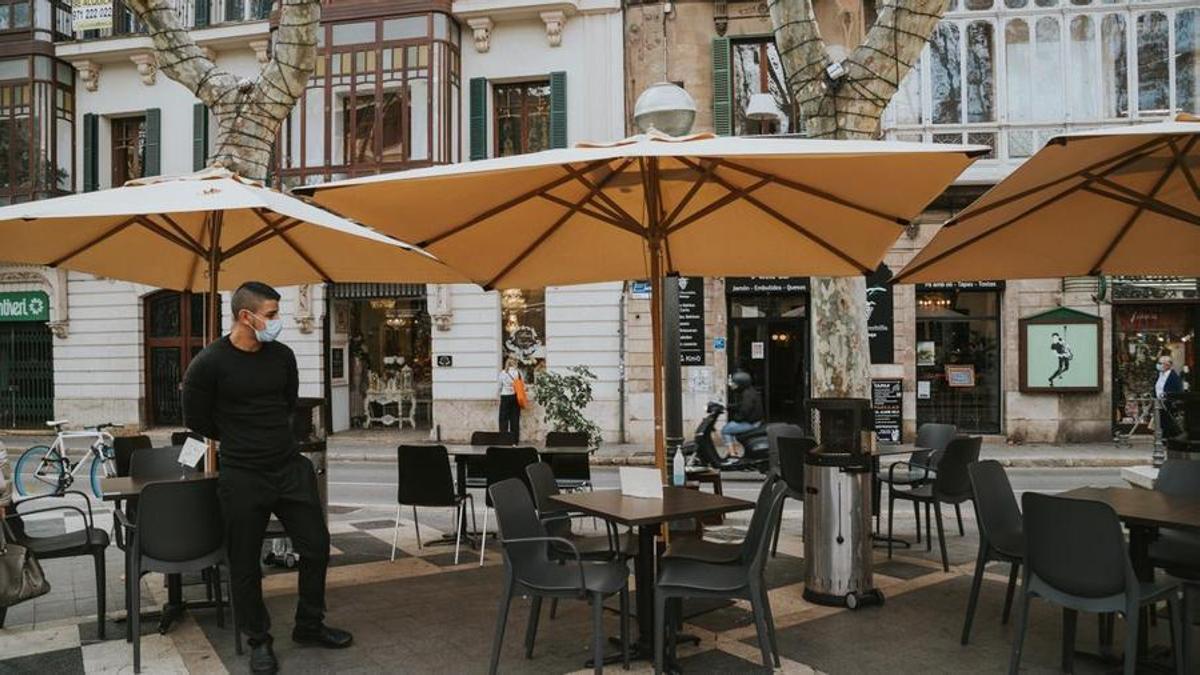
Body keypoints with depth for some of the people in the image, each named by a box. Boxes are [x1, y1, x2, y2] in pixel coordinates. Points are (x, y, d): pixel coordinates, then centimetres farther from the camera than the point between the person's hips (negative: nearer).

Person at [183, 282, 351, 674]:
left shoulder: (282, 355, 1)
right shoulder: (210, 363, -13)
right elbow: (196, 419, -1)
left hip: (292, 467, 5)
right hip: (243, 477, -4)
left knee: (316, 546, 10)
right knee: (245, 564, 7)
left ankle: (309, 626, 29)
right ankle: (259, 641, 27)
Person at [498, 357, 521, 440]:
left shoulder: (502, 373, -4)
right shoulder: (518, 373, -4)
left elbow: (500, 386, 5)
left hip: (505, 397, -1)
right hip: (515, 397, 1)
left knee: (504, 418, 4)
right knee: (515, 418, 6)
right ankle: (515, 439, 7)